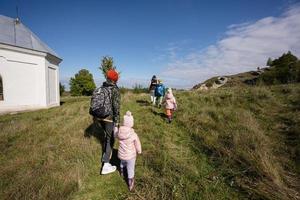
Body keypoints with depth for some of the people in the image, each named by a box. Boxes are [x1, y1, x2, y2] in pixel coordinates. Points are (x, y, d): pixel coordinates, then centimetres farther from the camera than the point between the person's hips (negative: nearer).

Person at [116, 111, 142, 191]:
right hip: (130, 156, -4)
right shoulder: (133, 134, -28)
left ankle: (122, 172, 63)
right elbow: (138, 145, -15)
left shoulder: (119, 132, -19)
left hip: (121, 154, 4)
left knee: (122, 162, 36)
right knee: (130, 170, 19)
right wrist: (139, 151, 4)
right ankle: (130, 185, 37)